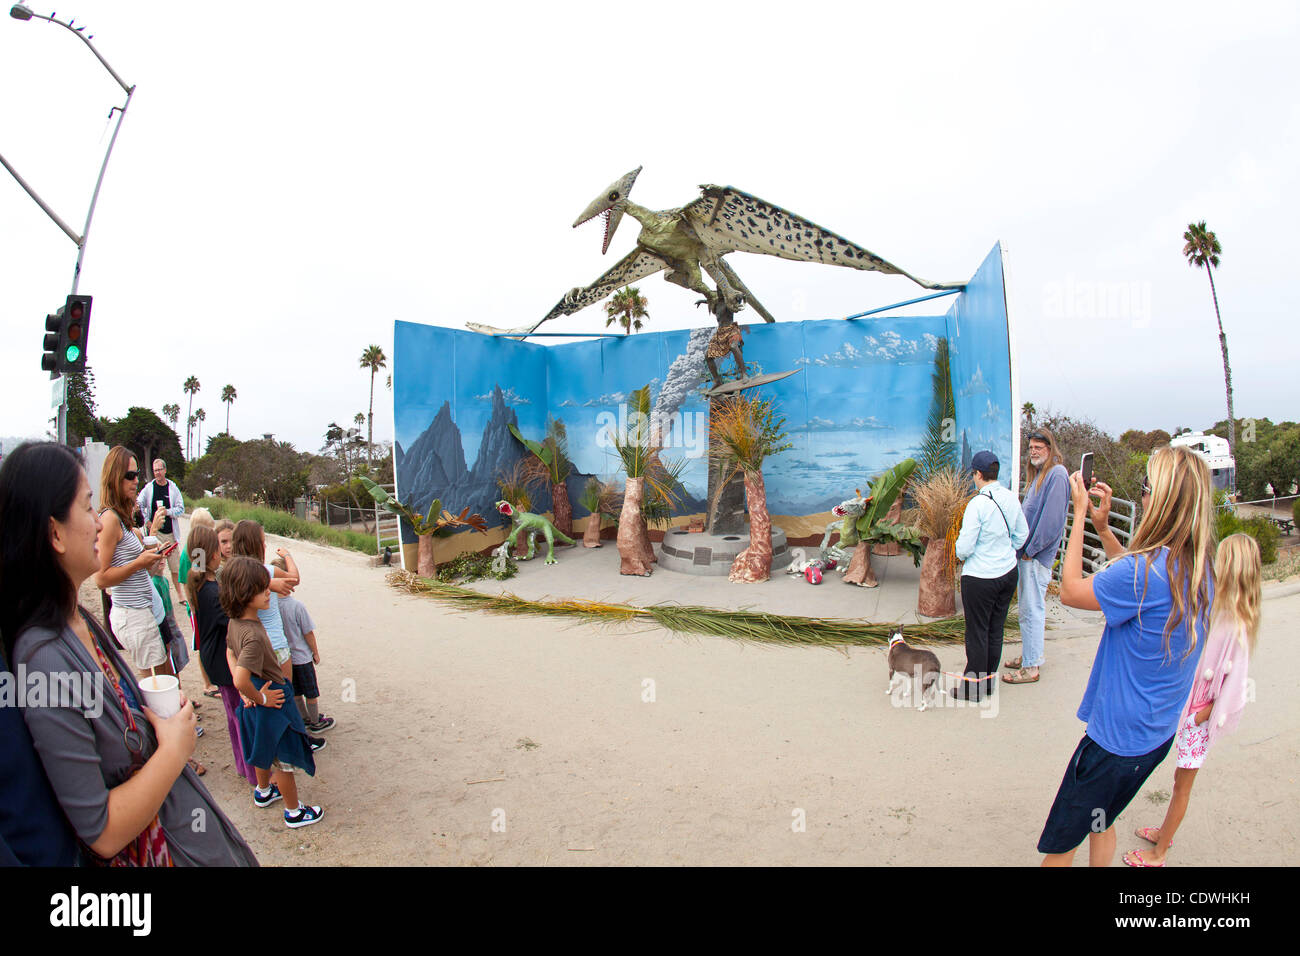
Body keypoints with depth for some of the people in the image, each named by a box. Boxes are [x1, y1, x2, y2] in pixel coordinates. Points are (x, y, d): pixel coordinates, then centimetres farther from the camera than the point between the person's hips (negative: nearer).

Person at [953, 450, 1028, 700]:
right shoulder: (1011, 498, 0)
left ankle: (974, 686, 16)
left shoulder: (978, 503, -21)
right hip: (1008, 573, 7)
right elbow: (1022, 534, 11)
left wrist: (961, 555, 2)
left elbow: (965, 547, -19)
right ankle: (989, 680, 29)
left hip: (980, 577, -7)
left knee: (977, 632, 5)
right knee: (996, 629, 17)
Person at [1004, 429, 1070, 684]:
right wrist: (1021, 546, 12)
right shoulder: (1038, 473, 15)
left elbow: (1052, 519, -21)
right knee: (1027, 608, 17)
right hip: (1026, 552, 10)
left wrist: (1031, 549, -16)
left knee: (1031, 610, -4)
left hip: (1037, 556, -10)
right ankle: (1030, 654, 29)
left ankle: (1031, 667, 3)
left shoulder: (1057, 474, -15)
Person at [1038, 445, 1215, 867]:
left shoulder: (1148, 569, -29)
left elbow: (1070, 591, -16)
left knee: (1058, 847, 8)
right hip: (1157, 733, 8)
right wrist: (1103, 528, 9)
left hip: (1118, 737, -8)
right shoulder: (1201, 568, -2)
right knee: (1101, 822, 28)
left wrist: (1080, 514, -11)